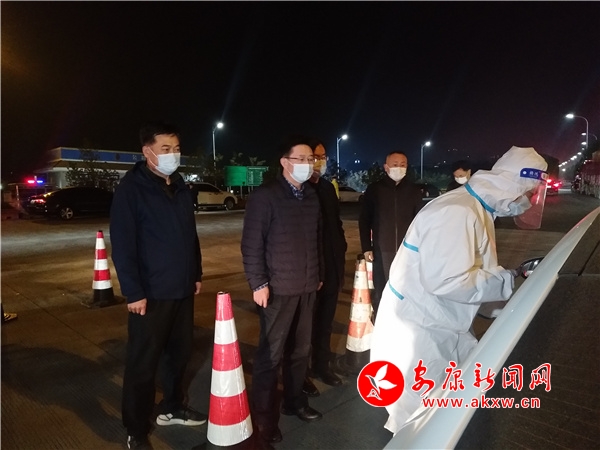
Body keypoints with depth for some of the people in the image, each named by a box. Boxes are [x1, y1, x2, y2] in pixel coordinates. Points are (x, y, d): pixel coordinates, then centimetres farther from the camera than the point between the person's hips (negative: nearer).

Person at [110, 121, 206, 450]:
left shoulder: (180, 187, 11)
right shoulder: (131, 188, -10)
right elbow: (122, 244, -14)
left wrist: (196, 274, 15)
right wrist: (133, 292, -16)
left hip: (182, 289, 7)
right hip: (151, 293, -6)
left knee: (180, 353, 16)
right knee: (143, 363, 6)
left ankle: (172, 408, 38)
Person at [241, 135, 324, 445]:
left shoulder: (312, 196, 9)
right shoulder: (265, 195, -8)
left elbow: (317, 239, 12)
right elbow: (252, 243, -11)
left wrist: (318, 275, 13)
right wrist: (258, 283, -13)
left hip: (307, 287, 6)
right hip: (278, 288, -6)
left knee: (300, 349, 16)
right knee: (271, 354, 5)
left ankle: (294, 401, 35)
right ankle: (264, 417, 22)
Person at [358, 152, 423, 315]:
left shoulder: (414, 190, 6)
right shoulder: (374, 189, 2)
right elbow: (364, 220, 2)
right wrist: (366, 247, -3)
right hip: (382, 250, -1)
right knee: (381, 290, 6)